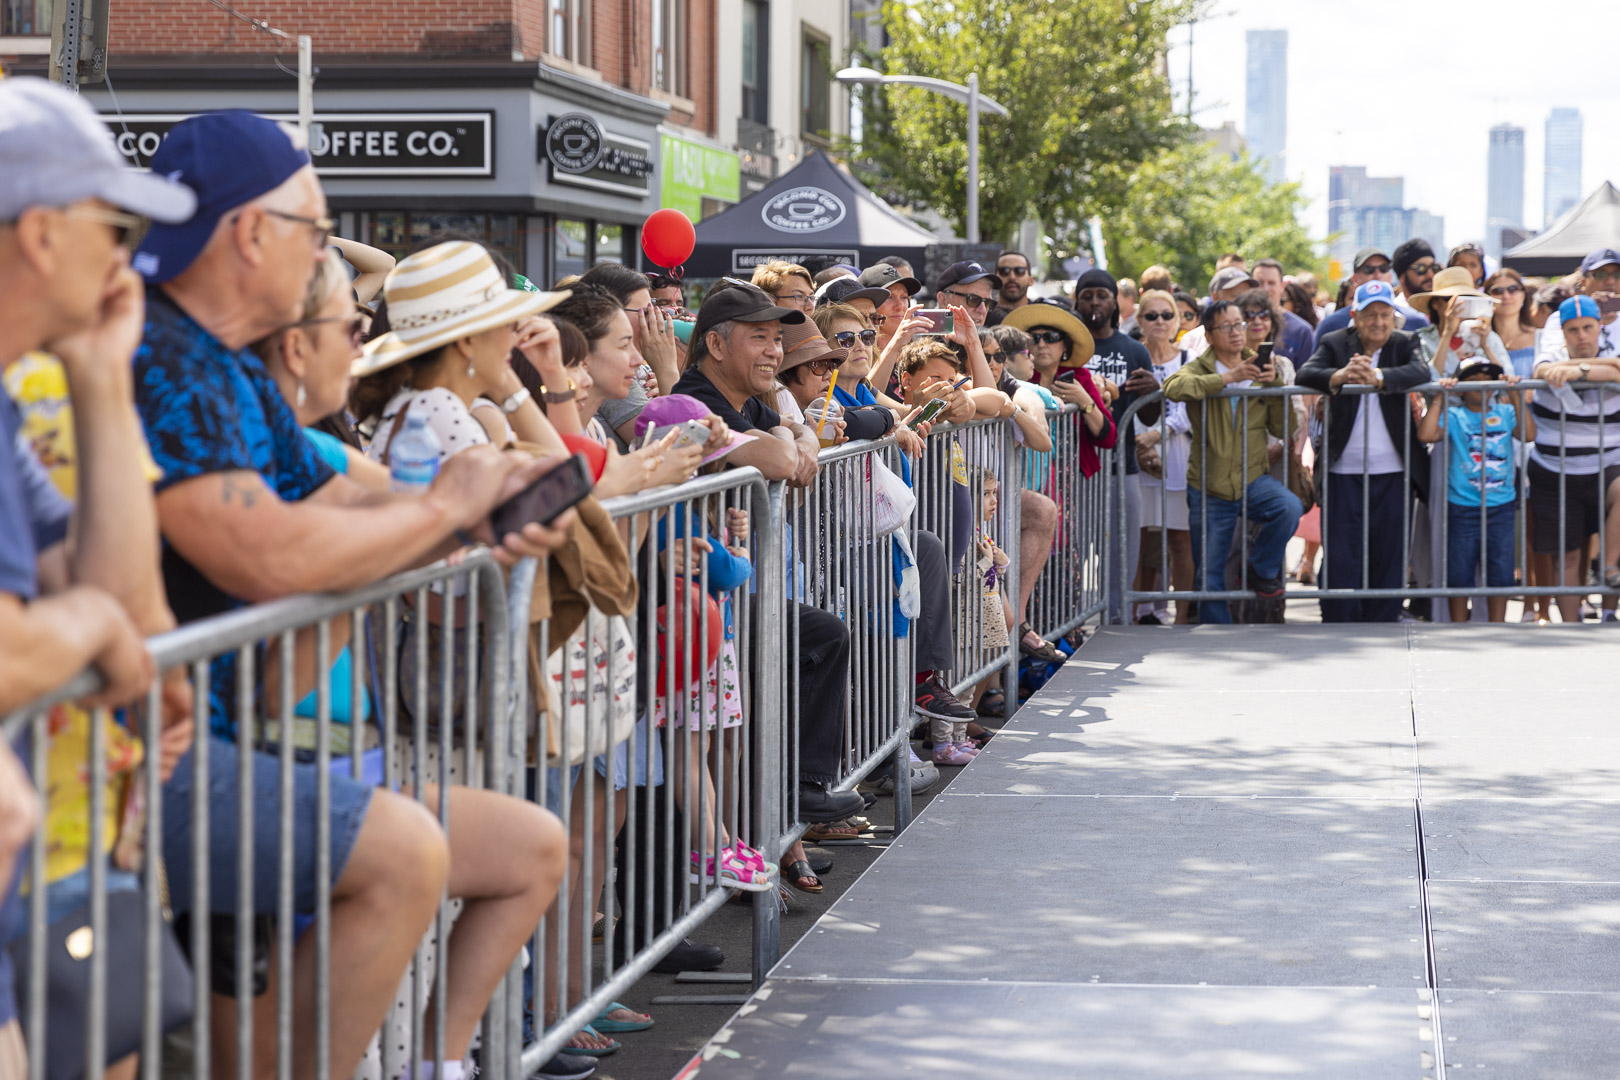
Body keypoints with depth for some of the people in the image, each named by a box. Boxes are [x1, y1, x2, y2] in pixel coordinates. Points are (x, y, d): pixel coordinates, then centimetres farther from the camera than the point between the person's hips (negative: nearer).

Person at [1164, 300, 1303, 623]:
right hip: (1209, 489, -1)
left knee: (1289, 508, -30)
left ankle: (1262, 570, -5)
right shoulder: (1200, 370, -1)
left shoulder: (1260, 371, 7)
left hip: (1253, 479, 1)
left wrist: (1277, 386, -9)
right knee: (1209, 576, 4)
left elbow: (1284, 431, 5)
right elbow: (1173, 388, -27)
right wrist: (1227, 378, -28)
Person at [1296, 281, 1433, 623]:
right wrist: (1339, 376, -31)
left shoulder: (1405, 344, 6)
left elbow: (1421, 373, -14)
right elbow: (1304, 375, -11)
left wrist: (1377, 377, -31)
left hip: (1392, 472, 1)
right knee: (1340, 561, -2)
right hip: (1343, 471, -1)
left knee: (1389, 558, 5)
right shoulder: (1334, 343, 5)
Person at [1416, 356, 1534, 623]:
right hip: (1462, 508, -2)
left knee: (1500, 572, 6)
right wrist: (1439, 398, -14)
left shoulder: (1505, 413, 7)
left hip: (1501, 507, 2)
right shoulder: (1453, 416, 1)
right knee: (1459, 573, 4)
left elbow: (1528, 434, -10)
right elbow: (1426, 434, -17)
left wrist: (1516, 395, -11)